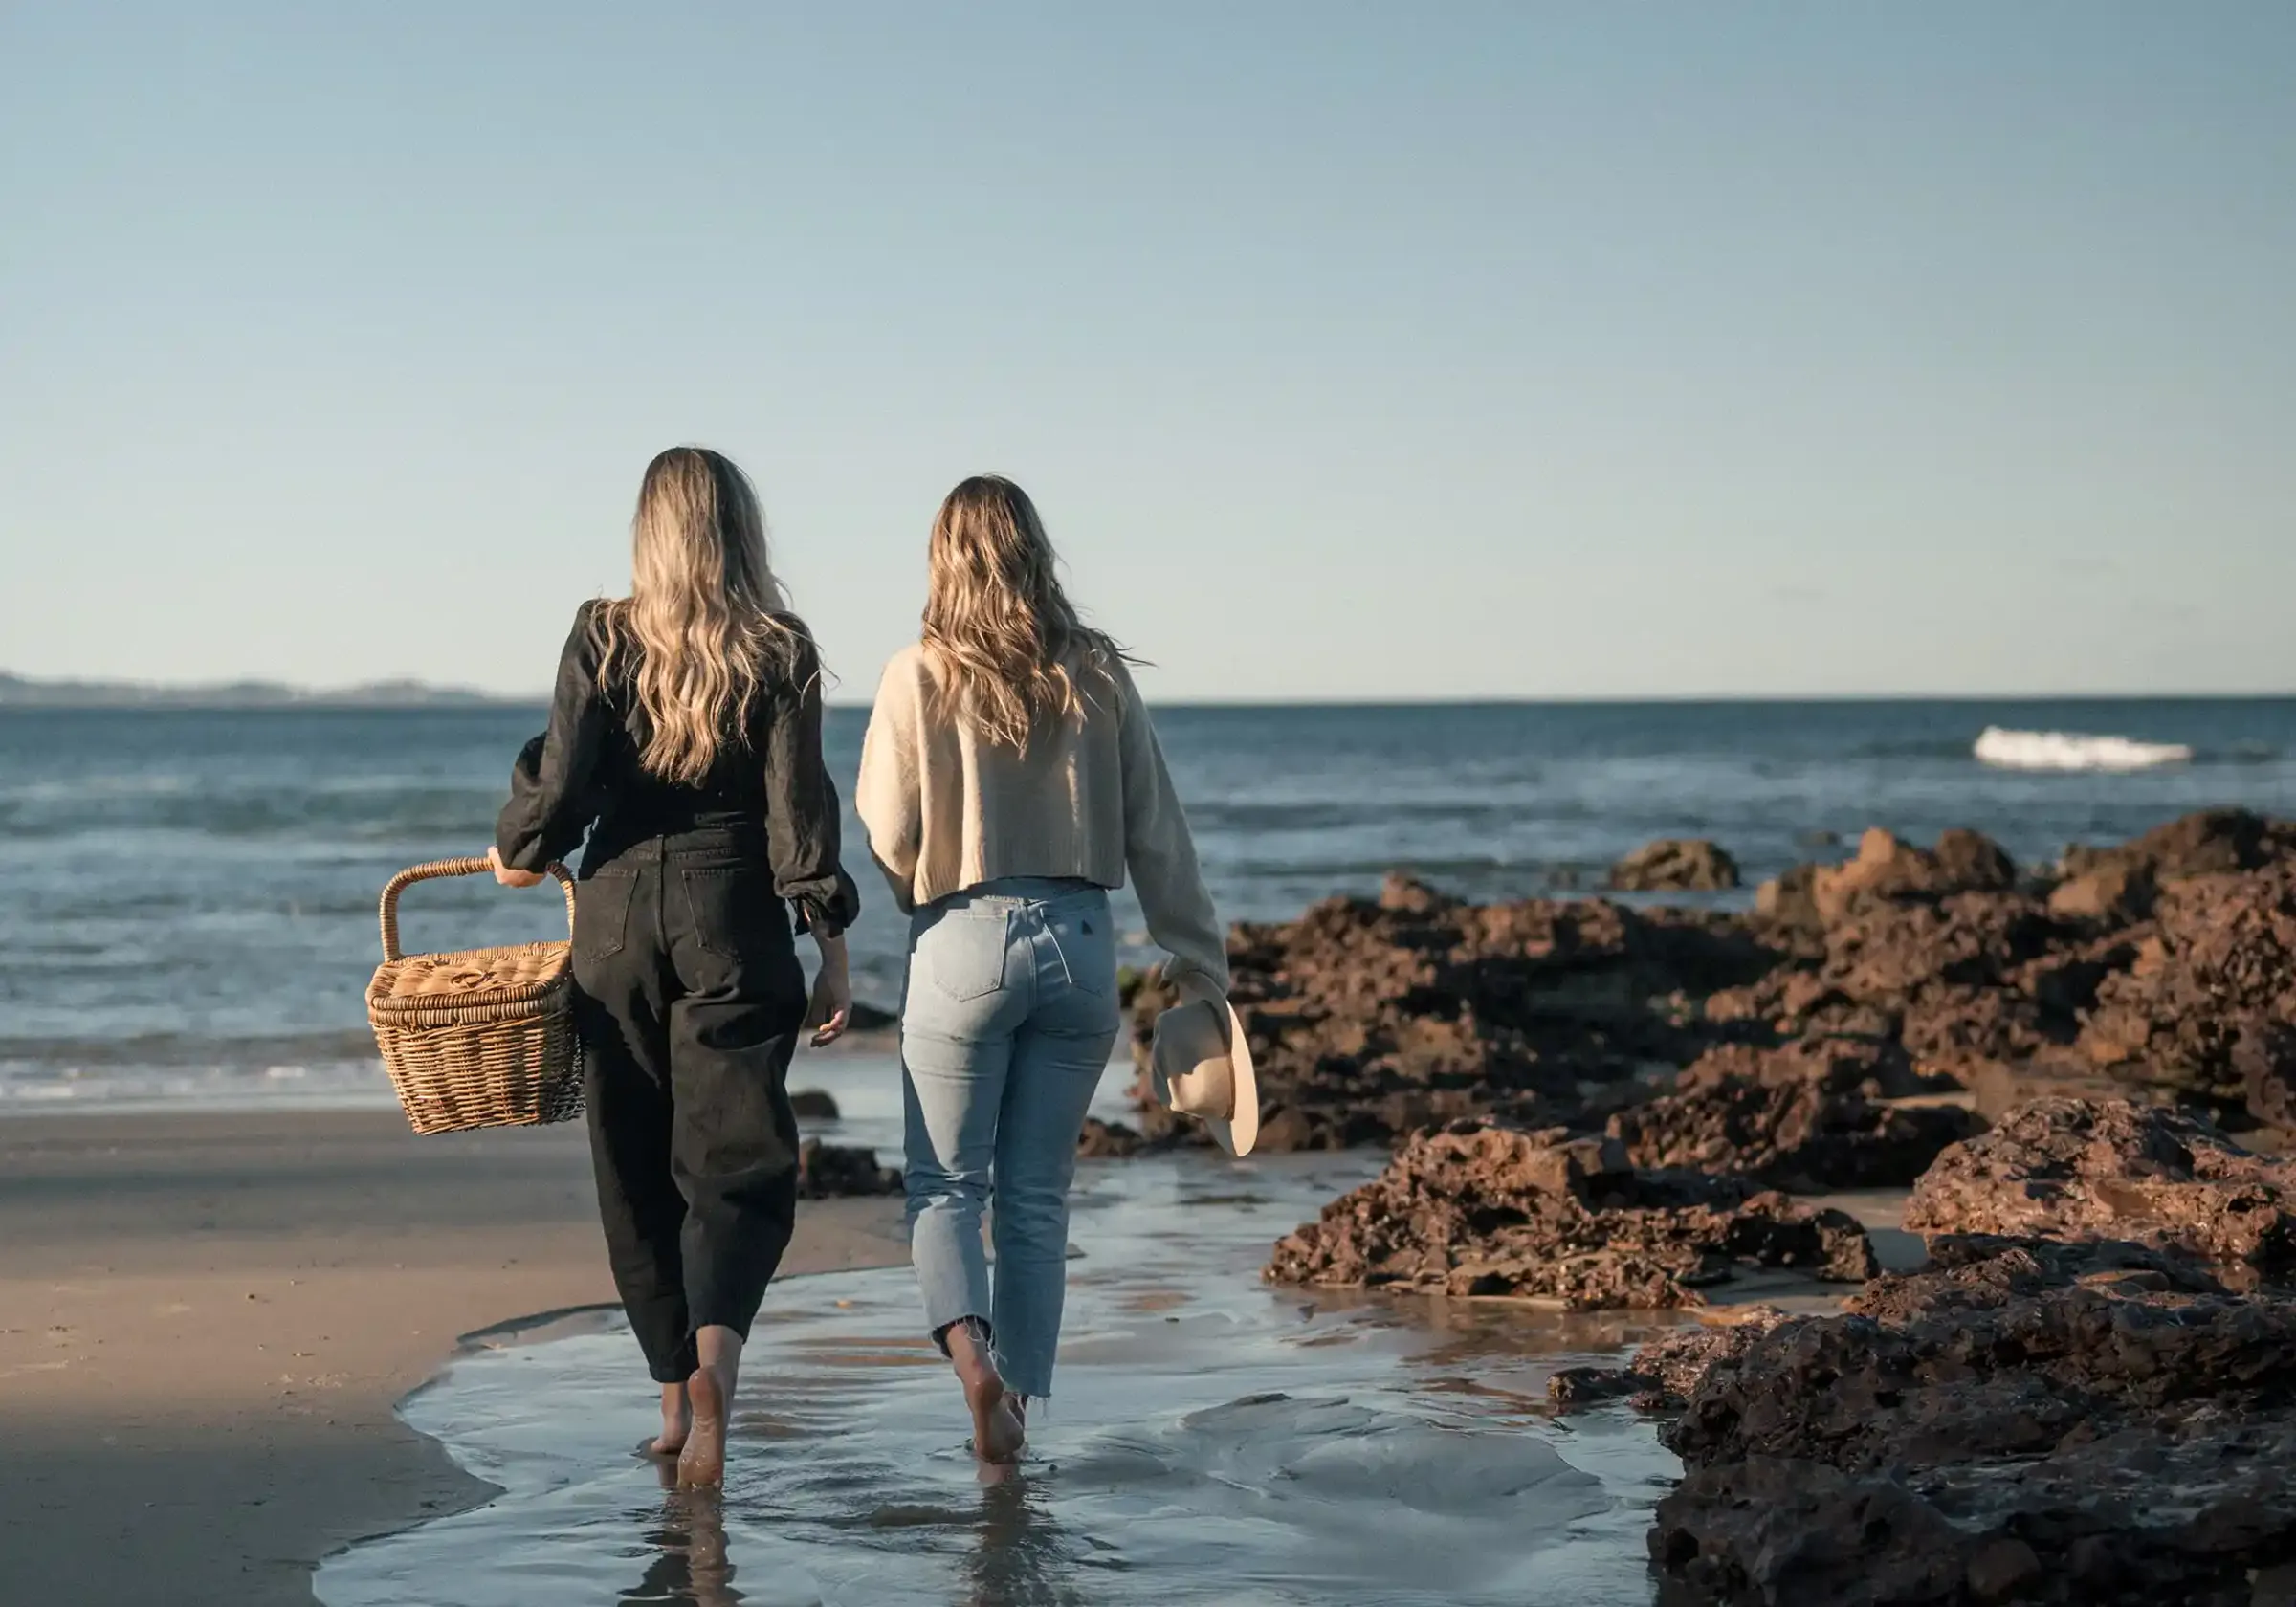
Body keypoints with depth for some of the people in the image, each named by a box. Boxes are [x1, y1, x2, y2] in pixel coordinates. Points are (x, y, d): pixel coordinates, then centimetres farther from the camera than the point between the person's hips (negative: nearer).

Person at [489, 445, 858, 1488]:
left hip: (619, 916, 1)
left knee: (636, 1170, 12)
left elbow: (560, 782, -6)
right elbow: (798, 812, -6)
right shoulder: (779, 651, -2)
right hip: (734, 926, -1)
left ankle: (675, 1399, 16)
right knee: (737, 1163, 0)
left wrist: (518, 853, 15)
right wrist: (833, 956, -2)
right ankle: (714, 1351, -26)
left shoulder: (604, 639, 0)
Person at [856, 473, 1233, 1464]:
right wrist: (1198, 963, 12)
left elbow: (890, 838, -6)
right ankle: (1017, 1402, 15)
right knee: (1038, 1195, 12)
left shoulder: (921, 676, -6)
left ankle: (969, 1349, -17)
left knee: (945, 1184, 8)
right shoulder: (1097, 675, 2)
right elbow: (1156, 834, 5)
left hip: (965, 943, -3)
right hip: (1080, 941, 3)